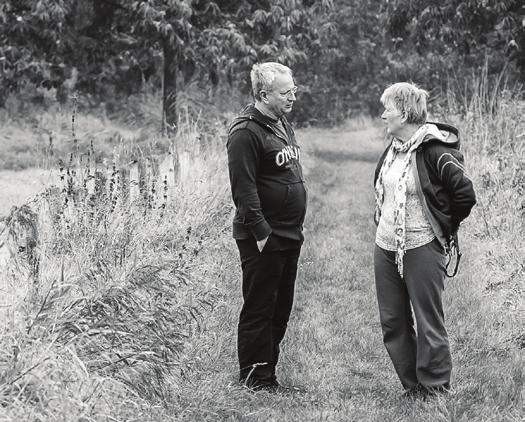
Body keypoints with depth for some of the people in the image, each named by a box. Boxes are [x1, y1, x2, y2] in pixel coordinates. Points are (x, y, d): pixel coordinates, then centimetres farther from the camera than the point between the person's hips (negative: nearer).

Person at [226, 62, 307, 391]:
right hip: (264, 239, -9)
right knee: (259, 309, -1)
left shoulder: (283, 124, 15)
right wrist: (261, 232, -22)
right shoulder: (246, 132, -15)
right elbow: (243, 188, -20)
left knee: (281, 308, 14)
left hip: (290, 236, 9)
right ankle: (255, 377, 9)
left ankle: (268, 371, 24)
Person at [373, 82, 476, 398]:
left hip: (422, 249, -8)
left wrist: (444, 227, -3)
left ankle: (435, 391, 11)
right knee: (392, 323, 11)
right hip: (386, 246, 8)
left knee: (429, 323, 0)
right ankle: (413, 387, 23)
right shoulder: (394, 148, 8)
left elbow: (465, 195, -16)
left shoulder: (434, 151, -16)